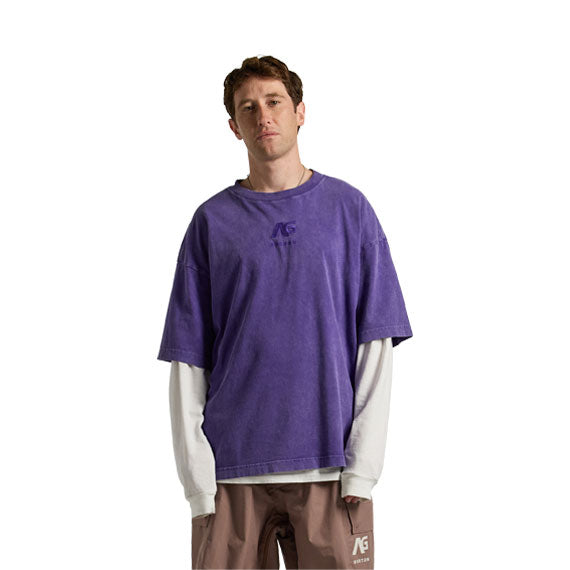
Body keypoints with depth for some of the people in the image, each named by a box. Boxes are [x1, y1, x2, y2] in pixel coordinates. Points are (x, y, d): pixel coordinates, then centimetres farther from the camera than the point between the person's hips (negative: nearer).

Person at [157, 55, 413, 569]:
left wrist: (363, 467, -6)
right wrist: (198, 481, -4)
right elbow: (188, 359, 5)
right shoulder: (213, 221, 7)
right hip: (233, 471, 0)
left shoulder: (349, 209, 7)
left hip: (329, 469, 0)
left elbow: (376, 346, 3)